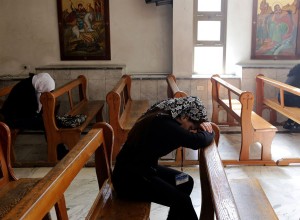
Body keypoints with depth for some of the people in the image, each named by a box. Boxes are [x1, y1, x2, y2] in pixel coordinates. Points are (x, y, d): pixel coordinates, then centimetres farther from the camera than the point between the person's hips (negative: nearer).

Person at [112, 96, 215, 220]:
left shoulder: (162, 115, 2)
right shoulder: (163, 125, -27)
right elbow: (198, 141, -31)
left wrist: (202, 122, -4)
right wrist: (208, 132, -8)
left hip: (143, 168, 10)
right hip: (129, 178, -10)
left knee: (186, 183, 6)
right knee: (182, 200, -17)